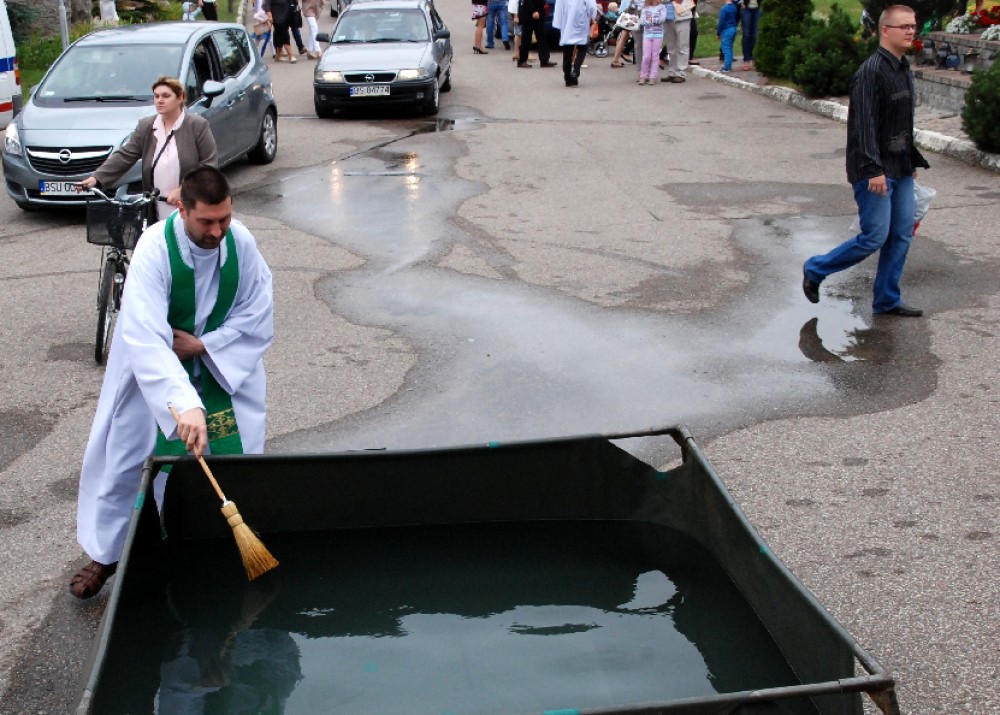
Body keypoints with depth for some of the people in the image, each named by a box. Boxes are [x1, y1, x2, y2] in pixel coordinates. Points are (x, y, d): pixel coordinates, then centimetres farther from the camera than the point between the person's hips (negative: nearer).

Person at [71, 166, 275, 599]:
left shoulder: (241, 242, -20)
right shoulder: (155, 248, -32)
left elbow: (257, 318, -11)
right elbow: (145, 339, -43)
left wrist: (203, 345, -22)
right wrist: (184, 404, -53)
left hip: (223, 364, 3)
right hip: (151, 372, -2)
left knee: (237, 459, 5)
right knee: (123, 459, 8)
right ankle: (105, 554, 29)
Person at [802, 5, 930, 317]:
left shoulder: (904, 71, 13)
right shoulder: (871, 71, -15)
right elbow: (864, 124, -21)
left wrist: (912, 161, 19)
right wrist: (874, 169, -25)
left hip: (900, 170, 9)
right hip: (875, 171, -9)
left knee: (901, 236, 8)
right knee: (874, 237, -6)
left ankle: (887, 300, 18)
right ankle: (815, 270, 13)